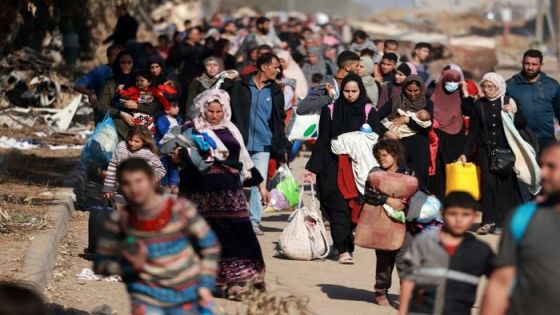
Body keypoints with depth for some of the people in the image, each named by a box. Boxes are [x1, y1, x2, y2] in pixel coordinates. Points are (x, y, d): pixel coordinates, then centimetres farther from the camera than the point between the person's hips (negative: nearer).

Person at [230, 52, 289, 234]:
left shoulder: (275, 91, 10)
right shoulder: (241, 87, 0)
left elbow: (279, 120, 13)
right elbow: (232, 113, 1)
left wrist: (282, 147, 8)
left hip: (263, 145, 2)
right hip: (241, 143, -2)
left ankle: (254, 221, 7)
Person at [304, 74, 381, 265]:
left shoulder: (369, 113, 6)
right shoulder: (330, 111, 5)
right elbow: (322, 140, 4)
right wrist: (313, 167, -3)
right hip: (334, 166, -1)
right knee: (339, 207, -11)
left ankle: (346, 247, 6)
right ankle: (344, 250, -16)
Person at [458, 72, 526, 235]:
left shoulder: (509, 102, 3)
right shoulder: (479, 105, 6)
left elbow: (523, 123, 3)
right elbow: (473, 132, 7)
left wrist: (512, 113, -15)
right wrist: (465, 153, 2)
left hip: (505, 149, -1)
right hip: (485, 150, 1)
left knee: (505, 182, -4)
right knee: (488, 183, -8)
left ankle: (503, 222, 3)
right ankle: (489, 221, -4)